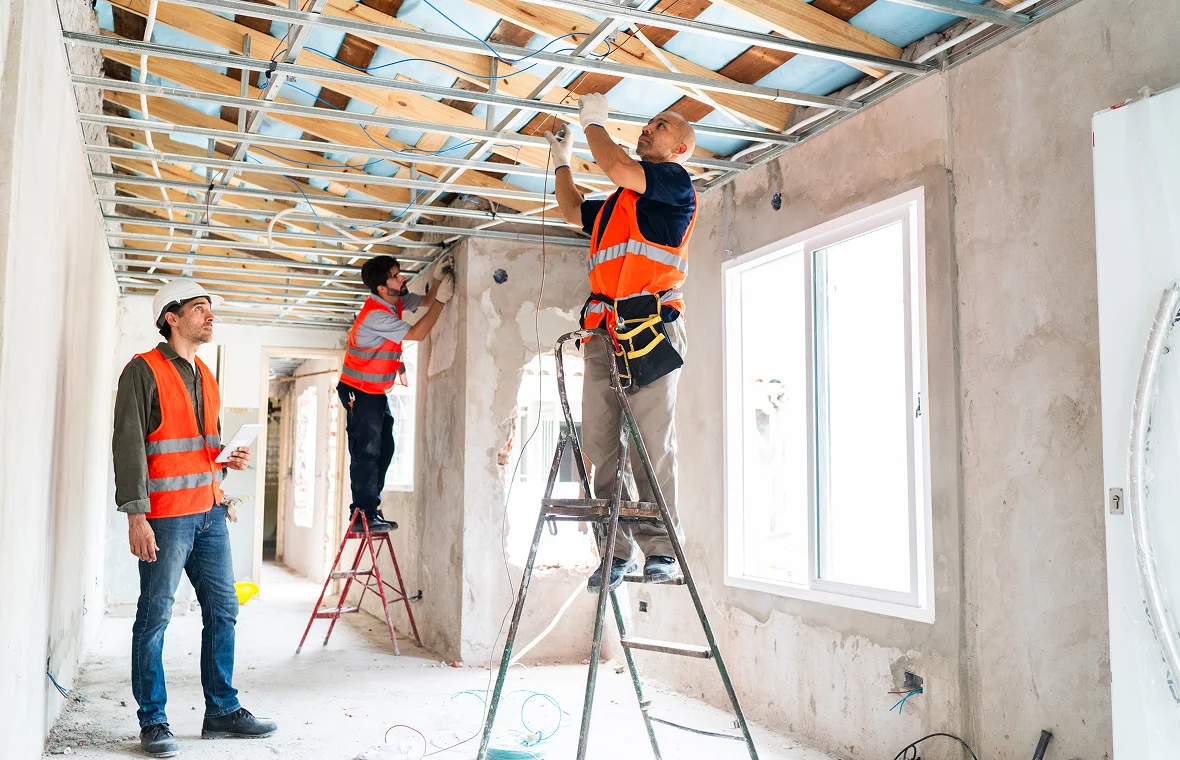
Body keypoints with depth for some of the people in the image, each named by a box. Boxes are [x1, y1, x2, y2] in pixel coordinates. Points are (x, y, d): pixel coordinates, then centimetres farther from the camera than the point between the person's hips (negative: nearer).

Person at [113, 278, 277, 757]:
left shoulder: (205, 376, 17)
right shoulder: (144, 371, -7)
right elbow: (129, 446, -12)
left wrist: (229, 461, 6)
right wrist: (136, 515, -18)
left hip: (210, 512, 8)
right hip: (165, 517, -8)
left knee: (222, 611, 9)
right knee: (155, 619, 0)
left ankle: (222, 710, 20)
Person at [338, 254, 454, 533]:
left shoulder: (396, 301, 1)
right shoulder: (374, 315, -26)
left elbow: (425, 301, 15)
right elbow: (417, 333, -24)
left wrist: (438, 278, -4)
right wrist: (441, 299, -21)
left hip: (378, 391, 9)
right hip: (359, 392, -9)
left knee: (384, 450, 10)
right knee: (366, 452, -7)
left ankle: (369, 508, 17)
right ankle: (364, 513, -2)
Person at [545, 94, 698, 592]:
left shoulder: (675, 182, 5)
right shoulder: (620, 199, 29)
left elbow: (618, 169, -11)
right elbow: (572, 210, 45)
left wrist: (594, 124, 5)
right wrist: (562, 159, 42)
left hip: (650, 327, -7)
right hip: (604, 332, 8)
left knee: (652, 445, -9)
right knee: (600, 444, 0)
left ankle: (661, 550, -4)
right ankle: (618, 549, 3)